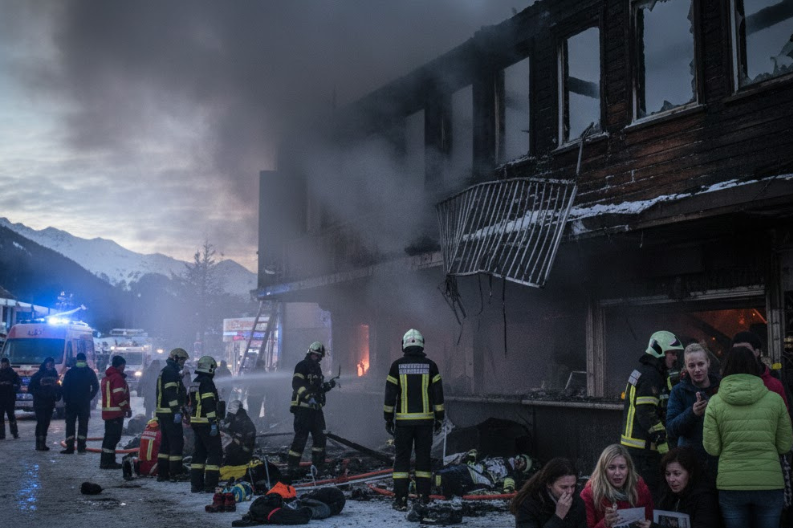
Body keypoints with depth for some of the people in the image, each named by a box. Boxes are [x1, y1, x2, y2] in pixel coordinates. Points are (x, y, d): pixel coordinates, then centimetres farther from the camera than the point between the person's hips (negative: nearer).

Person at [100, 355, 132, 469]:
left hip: (107, 411, 10)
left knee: (109, 436, 16)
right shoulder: (118, 377, -15)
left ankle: (106, 461, 21)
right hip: (116, 412, -10)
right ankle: (107, 461, -6)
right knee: (113, 437, -6)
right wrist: (128, 408, -11)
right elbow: (119, 396, -22)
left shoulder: (106, 377, 18)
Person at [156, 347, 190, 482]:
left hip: (162, 413, 10)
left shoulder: (165, 371, 21)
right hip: (170, 413, -10)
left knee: (166, 443, 13)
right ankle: (174, 474, -6)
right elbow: (171, 393, -21)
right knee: (177, 443, -6)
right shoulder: (170, 371, -12)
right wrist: (177, 411, -24)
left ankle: (162, 473, 16)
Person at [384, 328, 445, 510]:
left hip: (403, 420, -1)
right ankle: (423, 496, 13)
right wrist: (439, 418, 9)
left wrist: (388, 418, 6)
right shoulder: (430, 365, 0)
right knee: (423, 456, 11)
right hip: (425, 419, 1)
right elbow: (438, 394, 1)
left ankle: (400, 499, 1)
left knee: (402, 457, 4)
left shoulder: (397, 365, -3)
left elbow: (390, 394, -2)